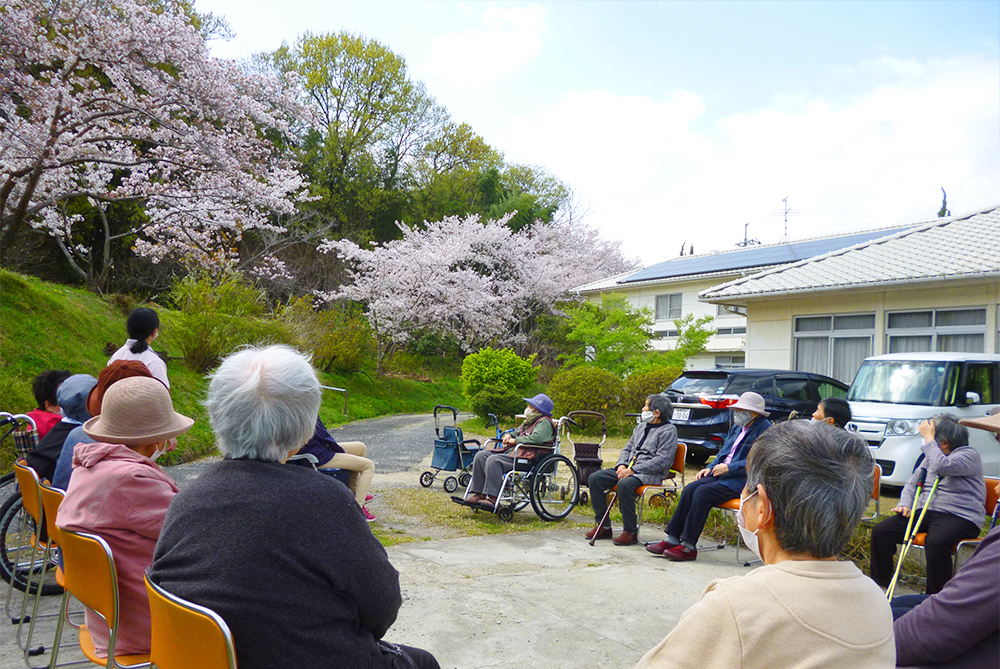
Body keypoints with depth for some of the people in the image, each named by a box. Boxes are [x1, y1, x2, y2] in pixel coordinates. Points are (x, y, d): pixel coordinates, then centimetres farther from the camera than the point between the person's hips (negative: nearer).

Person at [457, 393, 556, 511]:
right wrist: (508, 435, 13)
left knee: (493, 460, -31)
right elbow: (516, 432, 39)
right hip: (512, 451, 10)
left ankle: (492, 499, -30)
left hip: (528, 457, -10)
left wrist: (514, 441, -14)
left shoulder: (544, 422, -5)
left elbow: (537, 438, -23)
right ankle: (478, 495, -10)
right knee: (481, 455, -6)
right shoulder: (528, 421, 27)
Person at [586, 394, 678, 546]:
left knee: (624, 484, -38)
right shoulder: (640, 427, 21)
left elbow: (662, 461, -17)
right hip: (629, 469, 9)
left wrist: (633, 470, -20)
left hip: (651, 474, -8)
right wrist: (622, 465, 1)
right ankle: (603, 527, -2)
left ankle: (631, 531, -23)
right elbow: (627, 449, 24)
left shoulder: (668, 431, -7)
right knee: (595, 479, -8)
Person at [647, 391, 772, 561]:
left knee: (702, 493, -27)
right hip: (722, 475, 8)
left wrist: (728, 468, -16)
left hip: (741, 481, -8)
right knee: (690, 489, -14)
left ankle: (688, 546, -21)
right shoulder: (737, 427, 21)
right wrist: (710, 468, 9)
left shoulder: (764, 428, -7)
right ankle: (672, 539, -13)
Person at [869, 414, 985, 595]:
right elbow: (913, 482, 24)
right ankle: (880, 585, 0)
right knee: (880, 531, -11)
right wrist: (905, 504, 6)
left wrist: (928, 438, -15)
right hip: (924, 512, 7)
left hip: (958, 517, -7)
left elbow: (941, 466, -25)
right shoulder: (931, 456, 20)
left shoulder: (969, 454, -5)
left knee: (936, 542, -38)